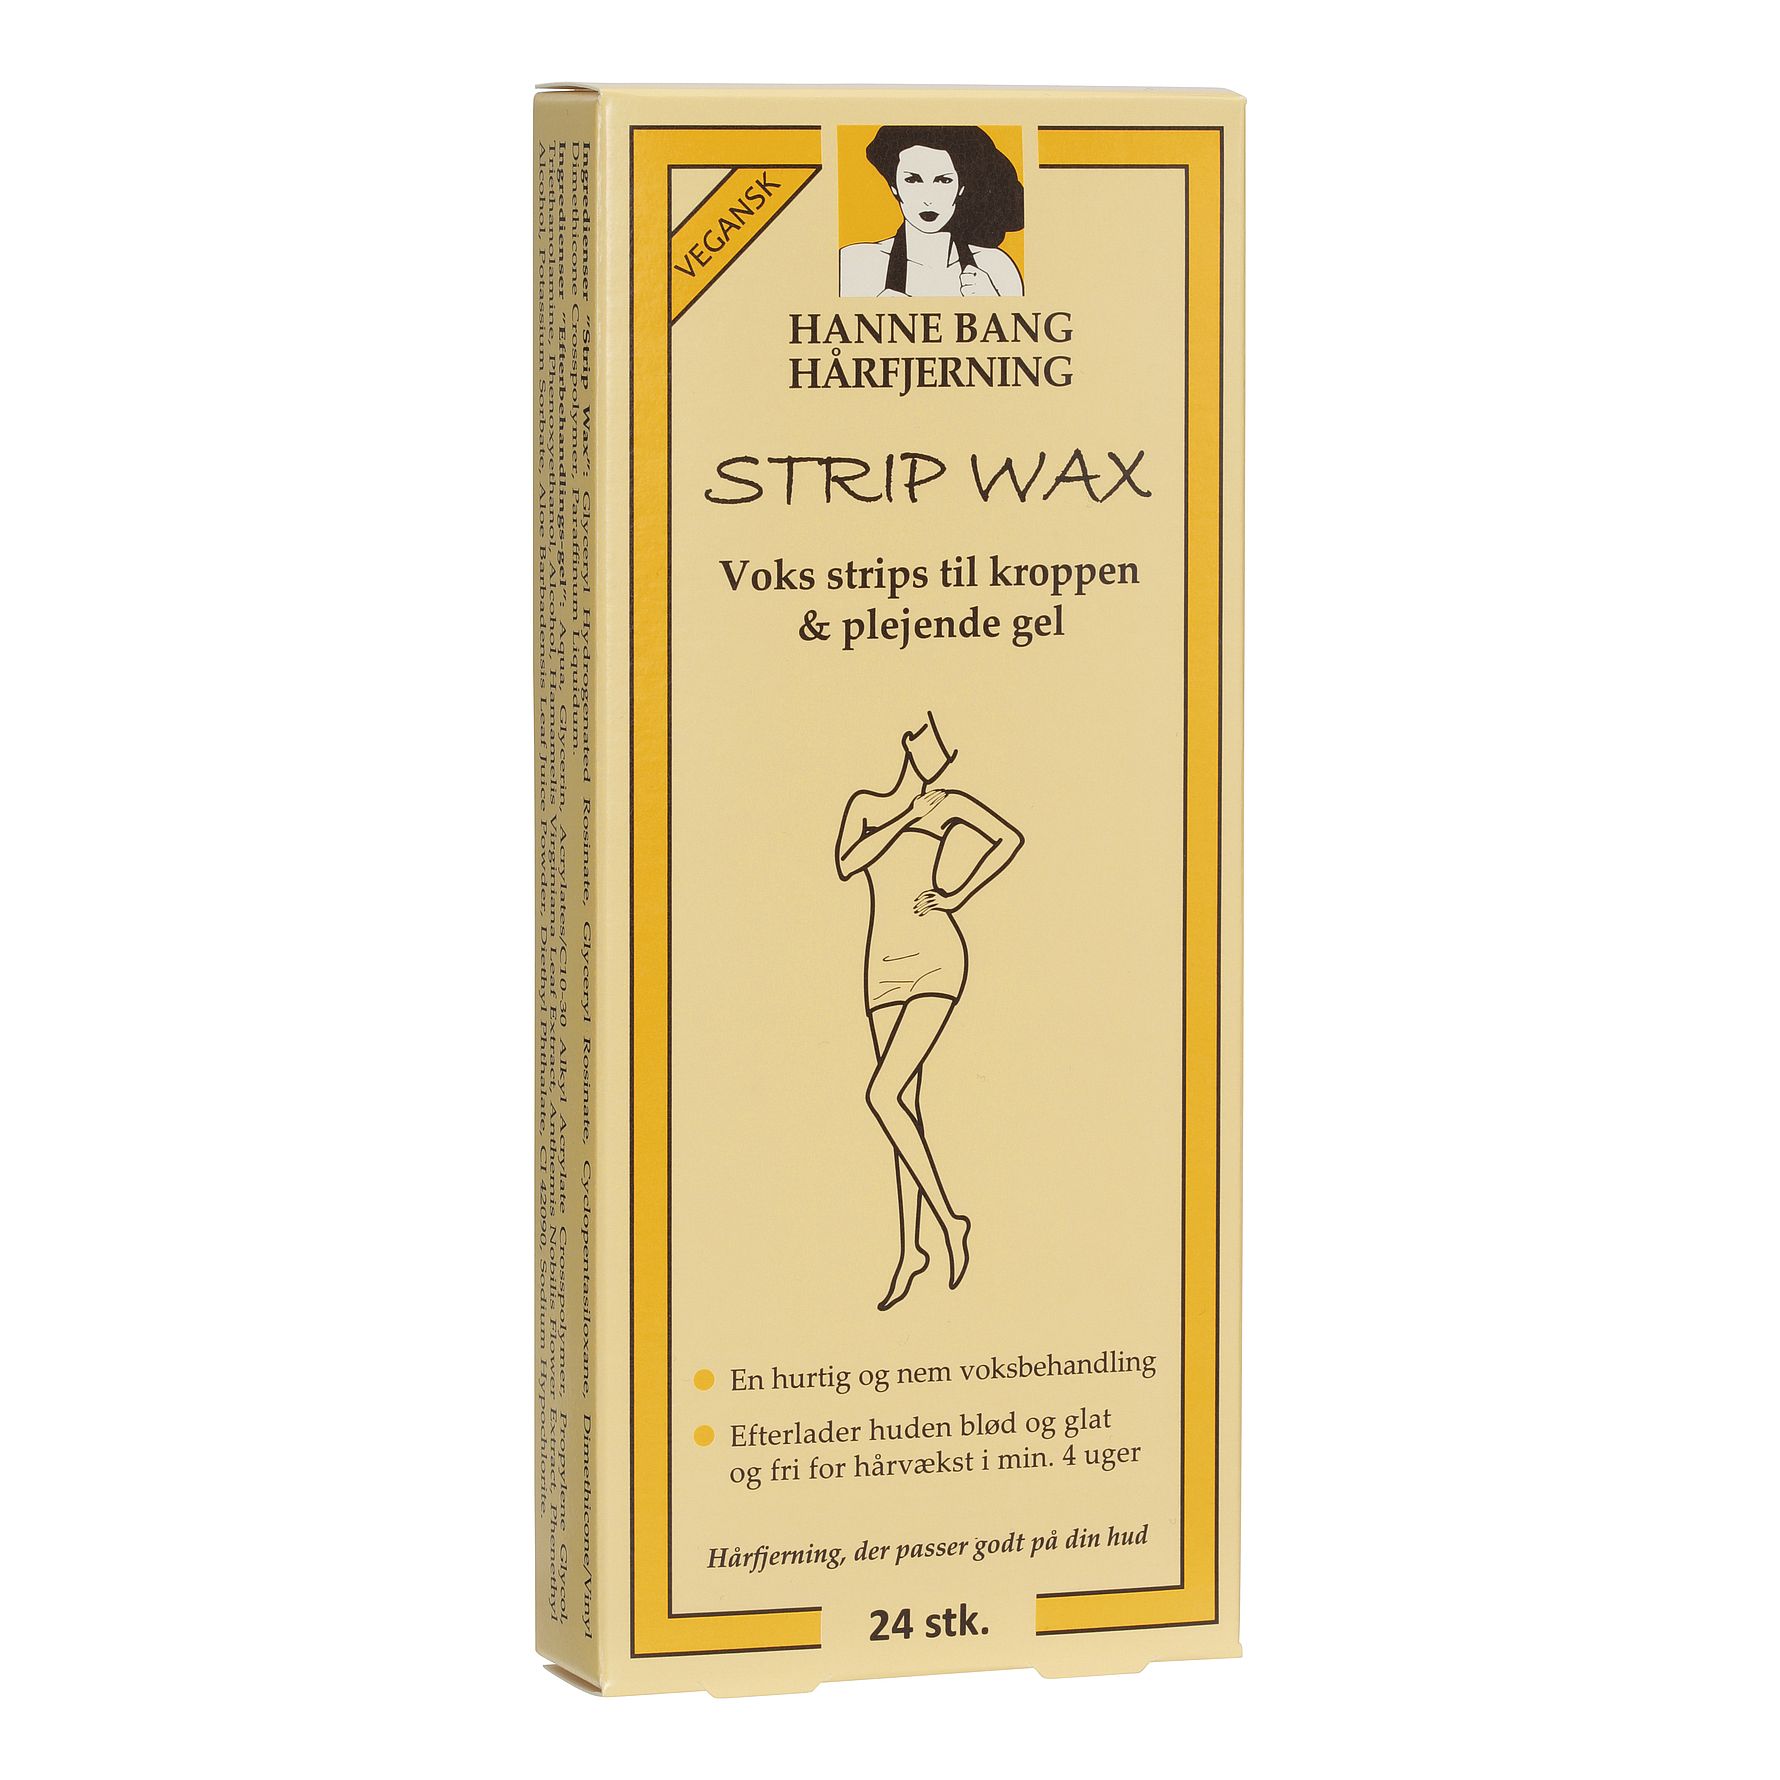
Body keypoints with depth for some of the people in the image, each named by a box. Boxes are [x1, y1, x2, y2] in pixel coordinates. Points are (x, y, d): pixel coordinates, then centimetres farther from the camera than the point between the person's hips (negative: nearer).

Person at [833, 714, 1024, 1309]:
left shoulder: (948, 804, 10)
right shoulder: (865, 804, 16)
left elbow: (1009, 838, 7)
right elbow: (847, 863, 1)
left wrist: (960, 896, 1)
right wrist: (905, 820, -6)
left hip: (934, 957, -4)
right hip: (885, 965, 4)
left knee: (883, 1094, -17)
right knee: (904, 1104, 4)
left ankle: (949, 1219, -7)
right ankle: (910, 1248, 9)